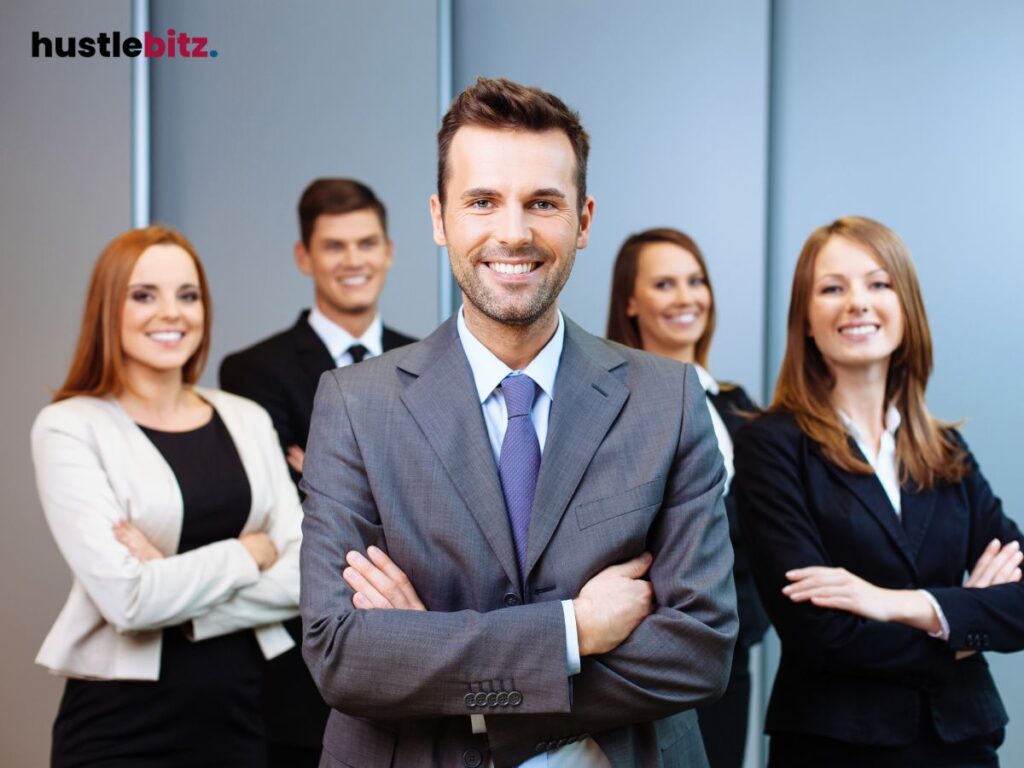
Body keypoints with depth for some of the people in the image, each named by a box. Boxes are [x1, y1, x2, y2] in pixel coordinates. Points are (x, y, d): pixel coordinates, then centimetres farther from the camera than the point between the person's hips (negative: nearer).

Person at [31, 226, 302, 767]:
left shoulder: (247, 420, 5)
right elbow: (128, 598, -17)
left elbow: (302, 575, -3)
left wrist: (175, 583, -15)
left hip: (239, 710, 4)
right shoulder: (69, 428, -8)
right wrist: (248, 553, -6)